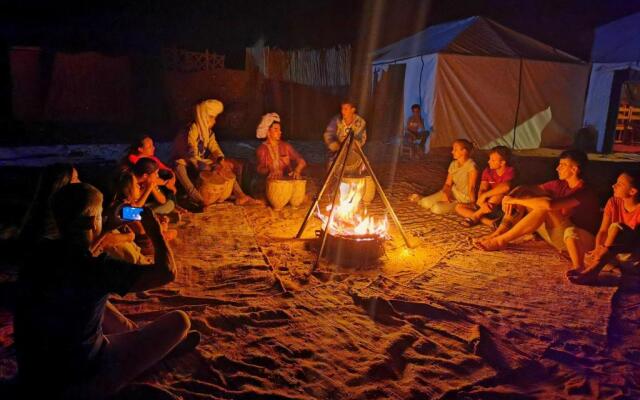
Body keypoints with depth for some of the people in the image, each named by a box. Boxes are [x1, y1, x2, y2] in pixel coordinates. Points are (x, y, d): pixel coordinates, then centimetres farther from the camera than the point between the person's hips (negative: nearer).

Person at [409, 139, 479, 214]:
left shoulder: (471, 165, -22)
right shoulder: (453, 164, 0)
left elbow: (471, 187, -22)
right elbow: (447, 184, 3)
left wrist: (472, 204, -22)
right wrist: (445, 194, -16)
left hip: (464, 198, -6)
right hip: (453, 191, 6)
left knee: (436, 208, -27)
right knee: (426, 203, -11)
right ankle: (421, 199, 22)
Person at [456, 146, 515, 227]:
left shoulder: (509, 171, -13)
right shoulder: (487, 171, 2)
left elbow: (505, 187, -35)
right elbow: (482, 189, -11)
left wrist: (484, 195, -30)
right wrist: (481, 202, -33)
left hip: (503, 207, -6)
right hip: (487, 206, 6)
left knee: (498, 195, -37)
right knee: (458, 207, -9)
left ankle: (475, 216, -21)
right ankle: (489, 222, -27)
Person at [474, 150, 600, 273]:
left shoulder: (583, 192, -23)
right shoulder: (560, 185, 1)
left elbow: (549, 204, -39)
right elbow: (527, 190, 0)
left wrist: (515, 200, -30)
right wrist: (510, 196, -22)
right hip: (559, 236, 8)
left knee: (545, 208, -33)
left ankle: (501, 241, -24)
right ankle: (497, 234, -14)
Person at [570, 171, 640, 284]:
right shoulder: (613, 202, -1)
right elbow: (602, 231, -4)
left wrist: (608, 249, -37)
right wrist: (598, 249, -25)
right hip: (615, 252, 5)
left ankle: (593, 270, -40)